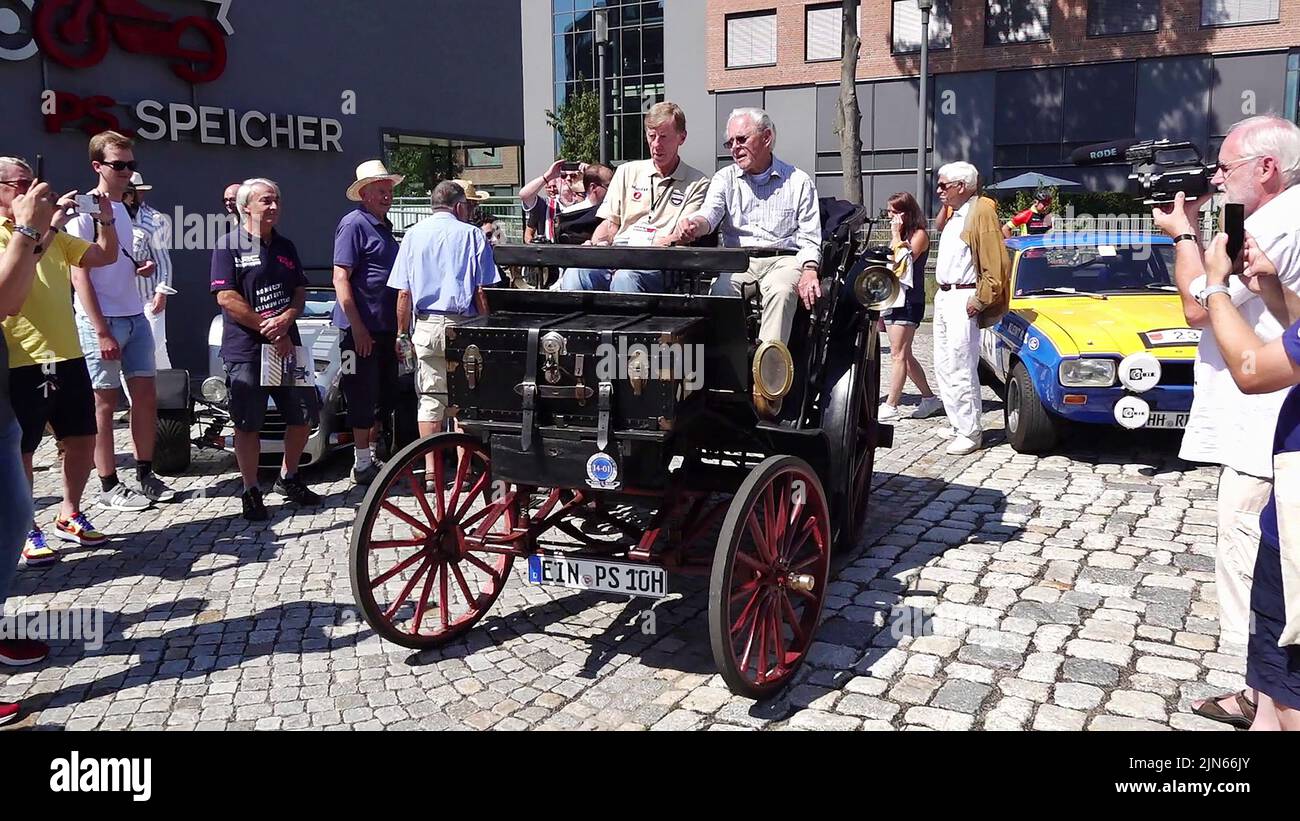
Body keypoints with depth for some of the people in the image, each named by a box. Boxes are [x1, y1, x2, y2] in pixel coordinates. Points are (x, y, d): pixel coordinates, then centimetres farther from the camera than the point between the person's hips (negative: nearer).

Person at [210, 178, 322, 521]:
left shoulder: (286, 247, 15)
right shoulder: (229, 246, -4)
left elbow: (300, 292, 12)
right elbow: (226, 297, -12)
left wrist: (285, 320, -11)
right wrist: (270, 331, -14)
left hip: (287, 345, 6)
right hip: (246, 351, -6)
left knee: (304, 415, 9)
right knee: (248, 425, 0)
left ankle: (287, 478, 27)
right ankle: (251, 492, 12)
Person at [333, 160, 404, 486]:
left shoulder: (384, 227, 17)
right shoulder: (354, 224, -11)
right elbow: (341, 278, -17)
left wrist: (398, 329, 20)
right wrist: (357, 327, -22)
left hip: (385, 327, 9)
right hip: (361, 327, -9)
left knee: (386, 396, 15)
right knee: (364, 397, -2)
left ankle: (373, 456, 27)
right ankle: (362, 465, 8)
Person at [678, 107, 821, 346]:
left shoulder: (799, 182, 11)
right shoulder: (725, 179, 16)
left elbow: (809, 238, 6)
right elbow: (710, 214, -4)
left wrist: (809, 272, -14)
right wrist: (694, 226, -29)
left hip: (783, 259, -1)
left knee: (781, 290, -35)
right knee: (721, 290, -32)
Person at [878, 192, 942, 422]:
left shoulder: (919, 235, -5)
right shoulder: (898, 235, 19)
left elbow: (904, 260, -16)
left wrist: (897, 235, -12)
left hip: (909, 301, -9)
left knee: (898, 355, -10)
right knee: (904, 355, 11)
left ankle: (890, 406, -10)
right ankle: (929, 398, 21)